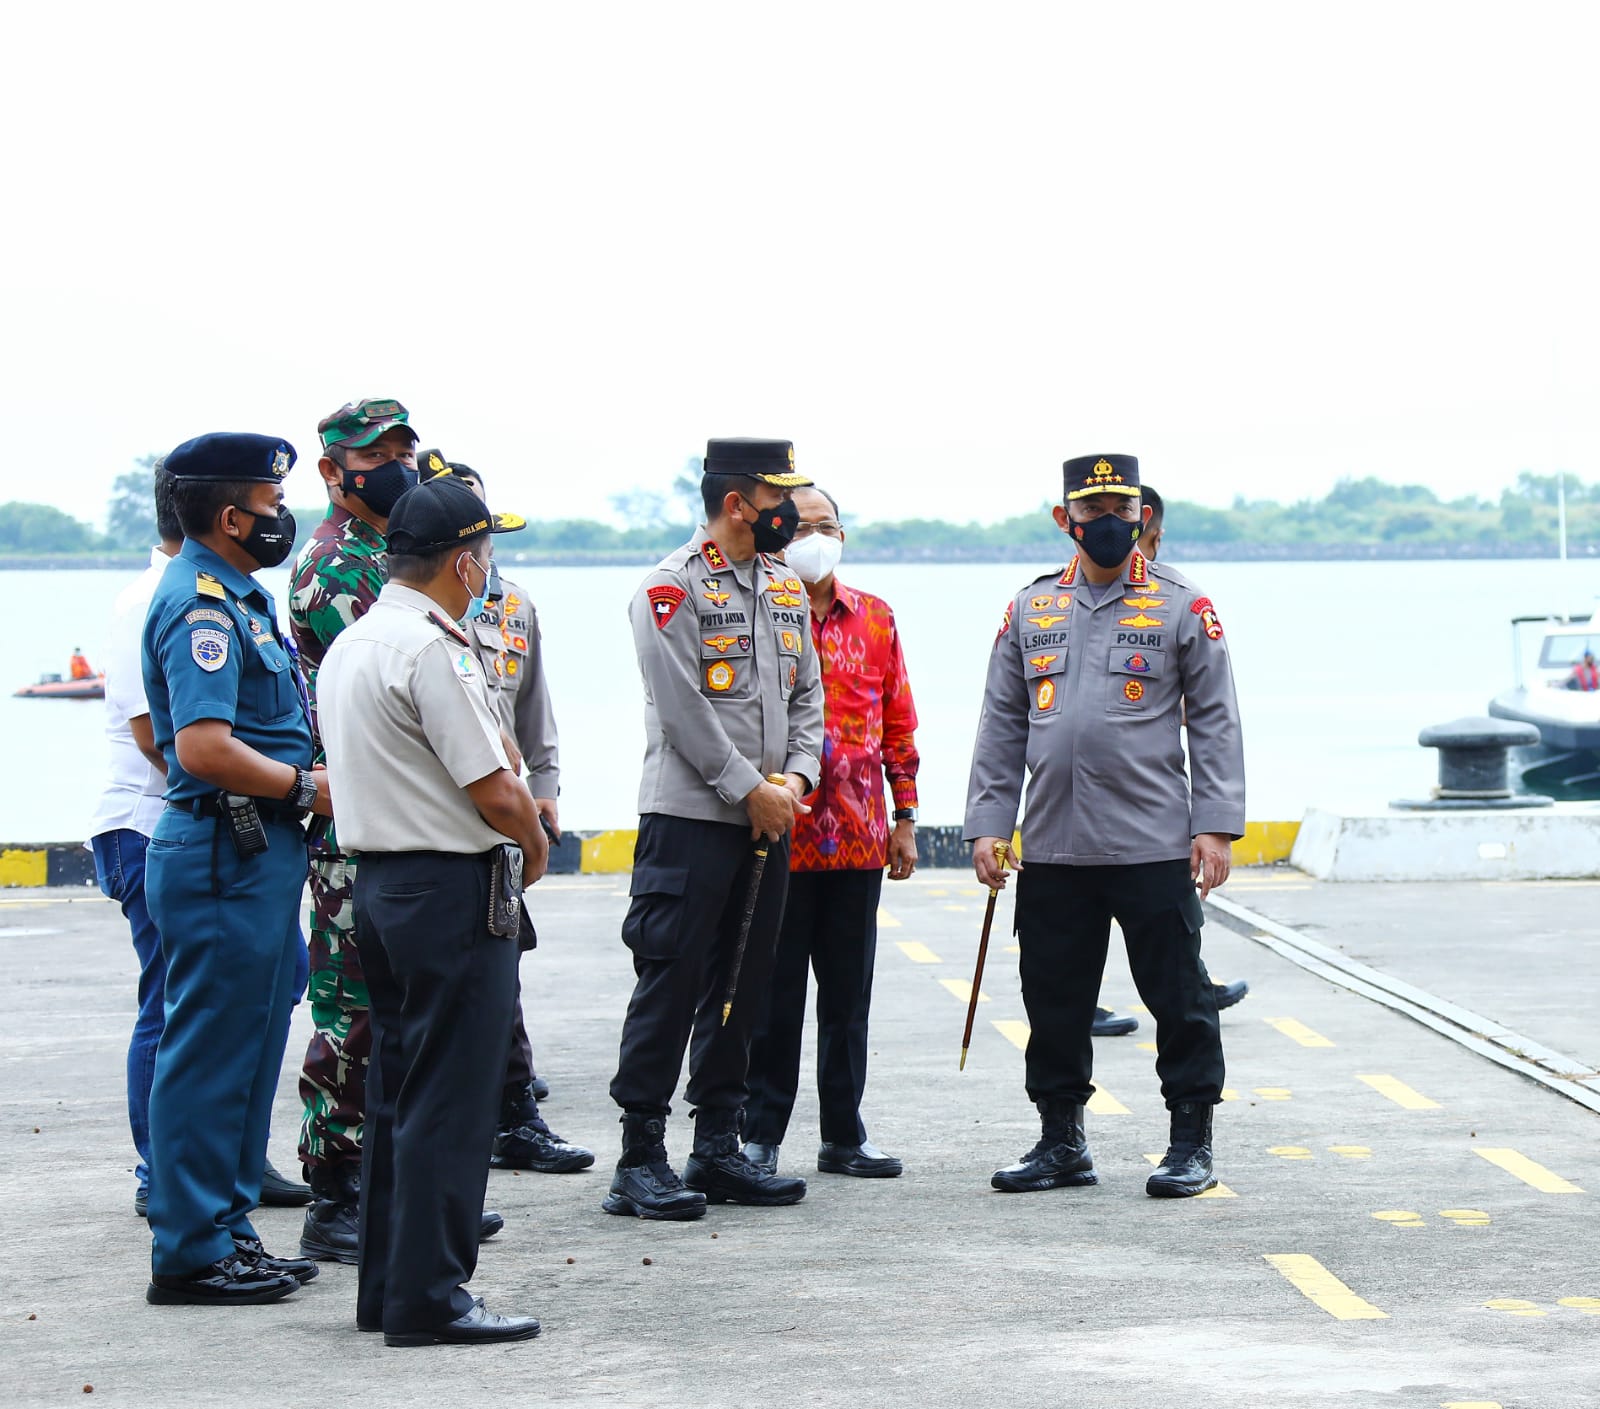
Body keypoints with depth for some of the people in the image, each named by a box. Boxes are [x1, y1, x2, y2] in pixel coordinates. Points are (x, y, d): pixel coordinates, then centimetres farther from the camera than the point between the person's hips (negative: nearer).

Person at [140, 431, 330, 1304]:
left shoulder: (231, 596, 17)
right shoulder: (201, 604, -16)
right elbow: (205, 748, -26)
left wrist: (307, 779, 14)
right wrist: (307, 789, -16)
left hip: (256, 853, 11)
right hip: (226, 856, -11)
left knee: (244, 1052, 15)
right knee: (211, 1057, -5)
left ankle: (227, 1229, 22)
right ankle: (191, 1254, 0)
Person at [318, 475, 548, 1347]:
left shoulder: (349, 645, 12)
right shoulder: (431, 650, -18)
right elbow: (496, 793, -19)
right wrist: (534, 845, 1)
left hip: (378, 876, 10)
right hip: (451, 886, -10)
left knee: (397, 1092, 15)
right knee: (448, 1101, -5)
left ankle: (386, 1288, 20)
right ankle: (429, 1298, -3)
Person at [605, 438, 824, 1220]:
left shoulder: (785, 588, 15)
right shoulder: (672, 588, -9)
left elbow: (807, 693, 16)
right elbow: (683, 706, -15)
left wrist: (797, 775, -1)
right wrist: (749, 788, -14)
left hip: (769, 821, 8)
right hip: (689, 818, -8)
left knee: (740, 986, 11)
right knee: (670, 983, -6)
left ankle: (718, 1148, 18)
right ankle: (640, 1161, -2)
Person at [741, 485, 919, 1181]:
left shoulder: (875, 619, 10)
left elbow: (897, 723, 14)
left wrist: (905, 818, 11)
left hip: (858, 836, 4)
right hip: (779, 834, -4)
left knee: (848, 992, 10)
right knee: (774, 993, 1)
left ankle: (844, 1134, 18)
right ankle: (760, 1136, 9)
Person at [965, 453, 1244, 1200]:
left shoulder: (1183, 607, 2)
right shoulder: (1030, 609, 11)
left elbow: (1215, 723, 1)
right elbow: (1001, 725, 13)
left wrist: (1215, 827, -7)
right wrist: (986, 824, 5)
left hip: (1154, 848, -3)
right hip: (1052, 849, 3)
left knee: (1177, 998, 1)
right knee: (1053, 999, 8)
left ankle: (1191, 1144, 11)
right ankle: (1061, 1143, 20)